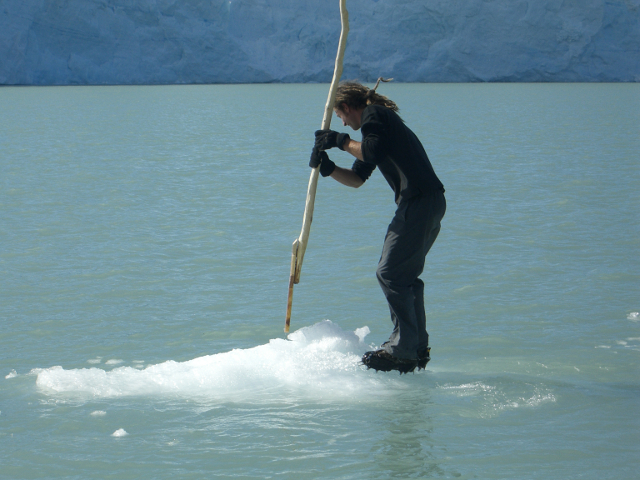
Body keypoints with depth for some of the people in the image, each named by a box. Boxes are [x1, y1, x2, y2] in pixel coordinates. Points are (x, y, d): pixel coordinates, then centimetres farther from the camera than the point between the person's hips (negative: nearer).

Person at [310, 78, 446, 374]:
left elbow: (372, 154, -18)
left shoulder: (373, 115, -1)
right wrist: (328, 168, 9)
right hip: (433, 202, 10)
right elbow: (357, 178, 25)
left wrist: (342, 142, -3)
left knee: (390, 274, -8)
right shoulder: (383, 119, 28)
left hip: (418, 202, -10)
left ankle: (404, 351, -10)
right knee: (406, 274, 16)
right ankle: (418, 348, 17)